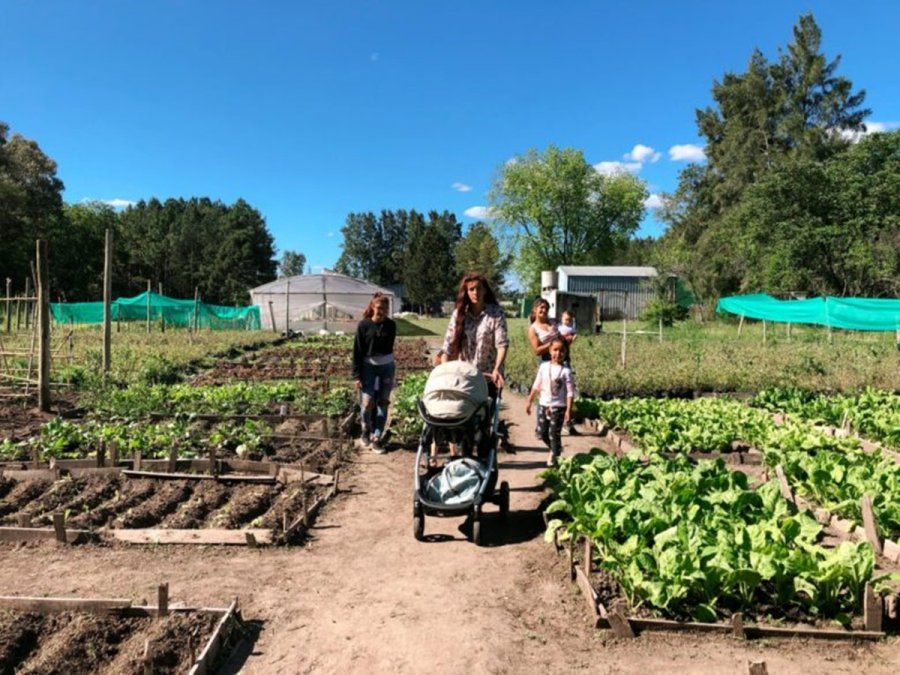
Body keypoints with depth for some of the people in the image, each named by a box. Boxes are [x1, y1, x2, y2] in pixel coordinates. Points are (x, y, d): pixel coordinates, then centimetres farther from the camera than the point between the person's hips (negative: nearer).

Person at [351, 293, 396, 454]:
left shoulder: (391, 325, -1)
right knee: (368, 402, -9)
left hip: (386, 367, 3)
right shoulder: (364, 325, -8)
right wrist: (357, 375, -9)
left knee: (383, 402, 4)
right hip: (368, 366, -2)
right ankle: (366, 431, 19)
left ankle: (377, 438, 13)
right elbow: (357, 351, -6)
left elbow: (390, 345, 7)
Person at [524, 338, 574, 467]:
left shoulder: (566, 371, -10)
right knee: (543, 433, 11)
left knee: (554, 433, -3)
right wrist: (529, 402, 10)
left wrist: (568, 410, -16)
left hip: (558, 407, -4)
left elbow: (570, 393, -10)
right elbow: (536, 386, 9)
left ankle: (554, 456, 14)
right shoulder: (544, 366, 1)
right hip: (544, 405, 4)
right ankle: (555, 449, 35)